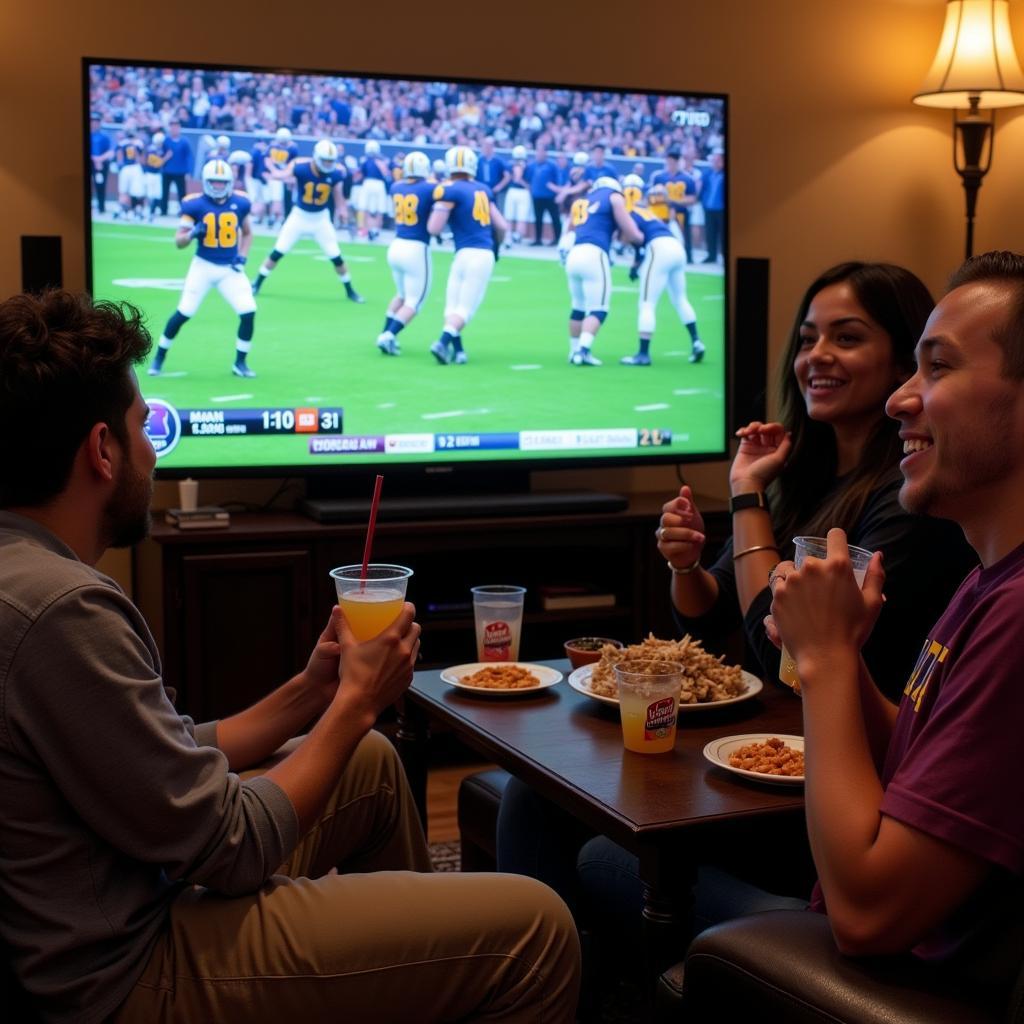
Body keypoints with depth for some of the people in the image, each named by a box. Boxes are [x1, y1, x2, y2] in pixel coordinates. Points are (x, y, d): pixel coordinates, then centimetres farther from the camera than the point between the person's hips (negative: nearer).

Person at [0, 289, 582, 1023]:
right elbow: (233, 849, -20)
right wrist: (354, 704, -9)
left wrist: (311, 690, 3)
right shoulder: (61, 607, -26)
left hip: (135, 900, 10)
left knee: (372, 762, 26)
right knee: (535, 926, -12)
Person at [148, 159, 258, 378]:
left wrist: (242, 256, 0)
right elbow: (179, 241, -6)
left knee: (249, 313, -10)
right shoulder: (195, 204, -9)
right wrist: (193, 234, -28)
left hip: (230, 269, 2)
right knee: (183, 313, -5)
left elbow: (247, 233, 16)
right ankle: (159, 358, 14)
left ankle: (240, 363, 8)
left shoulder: (239, 203, -2)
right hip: (203, 266, -2)